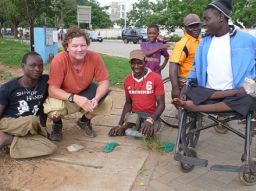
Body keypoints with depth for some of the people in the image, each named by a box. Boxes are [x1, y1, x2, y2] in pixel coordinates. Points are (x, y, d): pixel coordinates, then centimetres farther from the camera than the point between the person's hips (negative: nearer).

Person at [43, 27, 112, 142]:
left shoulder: (94, 57, -22)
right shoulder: (59, 60, -30)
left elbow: (104, 81, -15)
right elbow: (52, 90, -28)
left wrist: (96, 98, -34)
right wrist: (75, 98, -43)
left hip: (85, 92, 3)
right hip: (64, 96, -3)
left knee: (107, 102, -19)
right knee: (54, 111, -33)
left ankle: (85, 121, 13)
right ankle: (57, 124, 9)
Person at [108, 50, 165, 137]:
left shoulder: (156, 78, -9)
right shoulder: (127, 80, 5)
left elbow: (161, 104, -9)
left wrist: (150, 120, -27)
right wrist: (120, 124, 6)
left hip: (151, 115, -1)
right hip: (134, 114, 2)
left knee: (148, 132, -35)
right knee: (133, 118, -35)